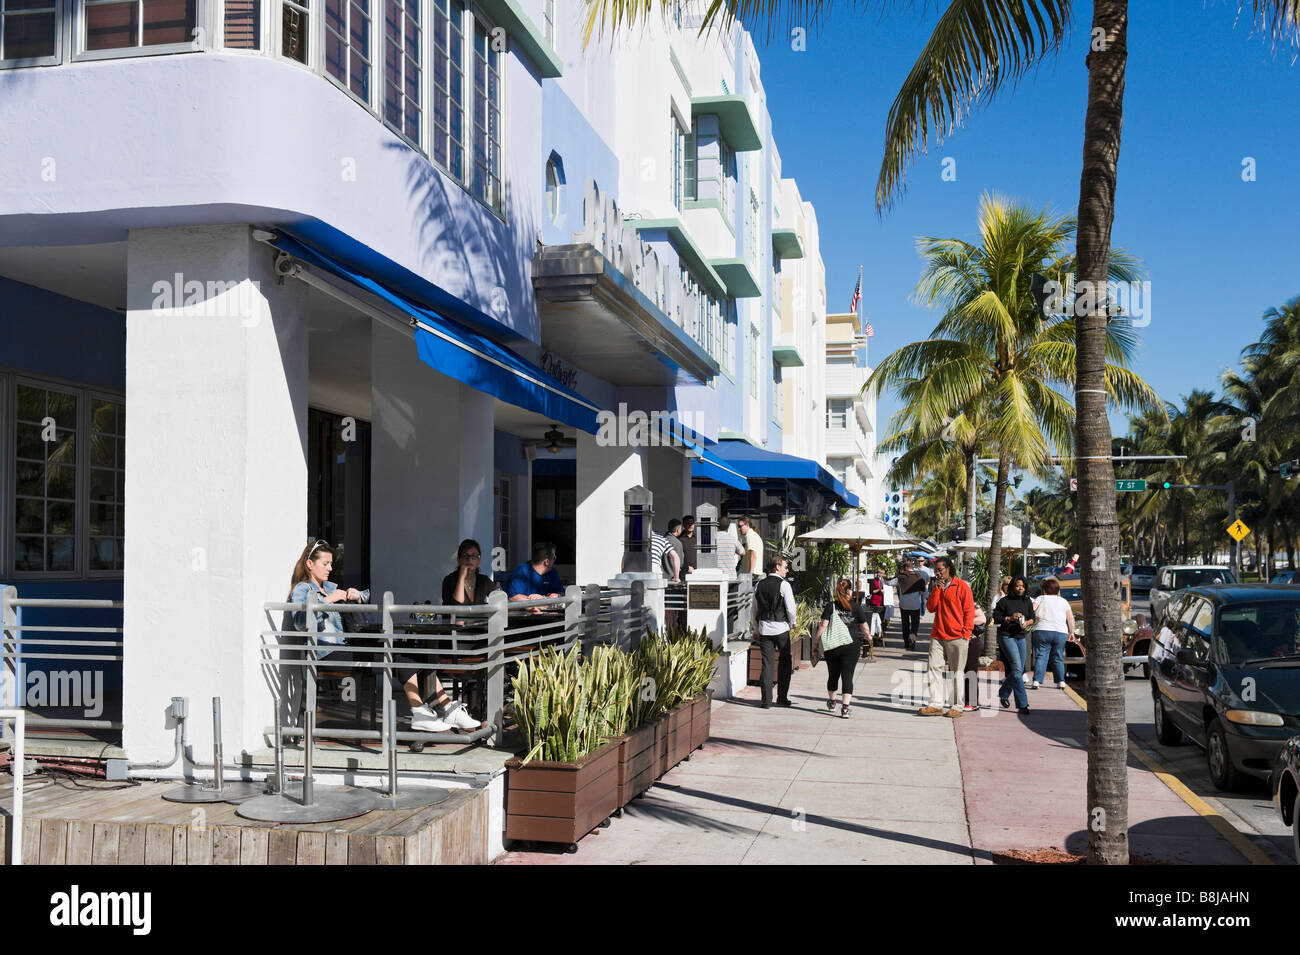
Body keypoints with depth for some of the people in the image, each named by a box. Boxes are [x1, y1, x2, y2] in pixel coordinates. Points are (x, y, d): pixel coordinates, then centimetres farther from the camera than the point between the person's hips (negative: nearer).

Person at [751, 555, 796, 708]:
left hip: (764, 628, 4)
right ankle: (782, 698, 11)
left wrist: (756, 629, 21)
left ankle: (766, 700, 3)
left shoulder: (759, 585, 8)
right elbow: (791, 608, -10)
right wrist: (792, 624, 8)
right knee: (785, 661, 10)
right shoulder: (784, 584, -8)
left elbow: (753, 609, 13)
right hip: (781, 628, -4)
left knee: (767, 663, 5)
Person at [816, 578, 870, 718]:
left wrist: (817, 641, -1)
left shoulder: (831, 606, -3)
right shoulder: (857, 607, -2)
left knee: (833, 674, 17)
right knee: (847, 676, -1)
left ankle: (831, 702, 37)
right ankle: (845, 708, -11)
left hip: (832, 645, 1)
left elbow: (823, 625, -8)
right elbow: (864, 627, 4)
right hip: (852, 646, -1)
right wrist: (868, 636, 25)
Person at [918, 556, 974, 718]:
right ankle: (936, 705, 0)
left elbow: (969, 611, -3)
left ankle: (957, 707, 7)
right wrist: (936, 589, -5)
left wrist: (965, 632, -10)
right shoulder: (936, 586, 14)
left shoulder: (962, 586, -2)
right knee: (935, 668, -2)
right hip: (937, 636, 5)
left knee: (957, 671, 1)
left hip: (957, 637, -5)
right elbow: (931, 608, 6)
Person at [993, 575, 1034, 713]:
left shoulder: (1027, 602, 9)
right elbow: (996, 618, -4)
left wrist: (1027, 623, -9)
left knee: (1019, 670, 10)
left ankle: (1003, 693, 35)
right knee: (1017, 669, -15)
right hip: (1006, 636, -6)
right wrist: (1010, 618, -18)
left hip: (1021, 637, 6)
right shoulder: (1004, 601, -5)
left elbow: (1032, 618, 13)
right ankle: (1022, 704, -15)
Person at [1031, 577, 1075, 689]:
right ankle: (1061, 681, 10)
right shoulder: (1063, 601, 12)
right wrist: (1071, 632, 19)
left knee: (1041, 656, -2)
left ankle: (1036, 681, -12)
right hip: (1061, 633, 2)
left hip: (1042, 631, -2)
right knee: (1058, 658, 13)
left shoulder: (1041, 599, 6)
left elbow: (1031, 609, -9)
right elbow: (1071, 618, 10)